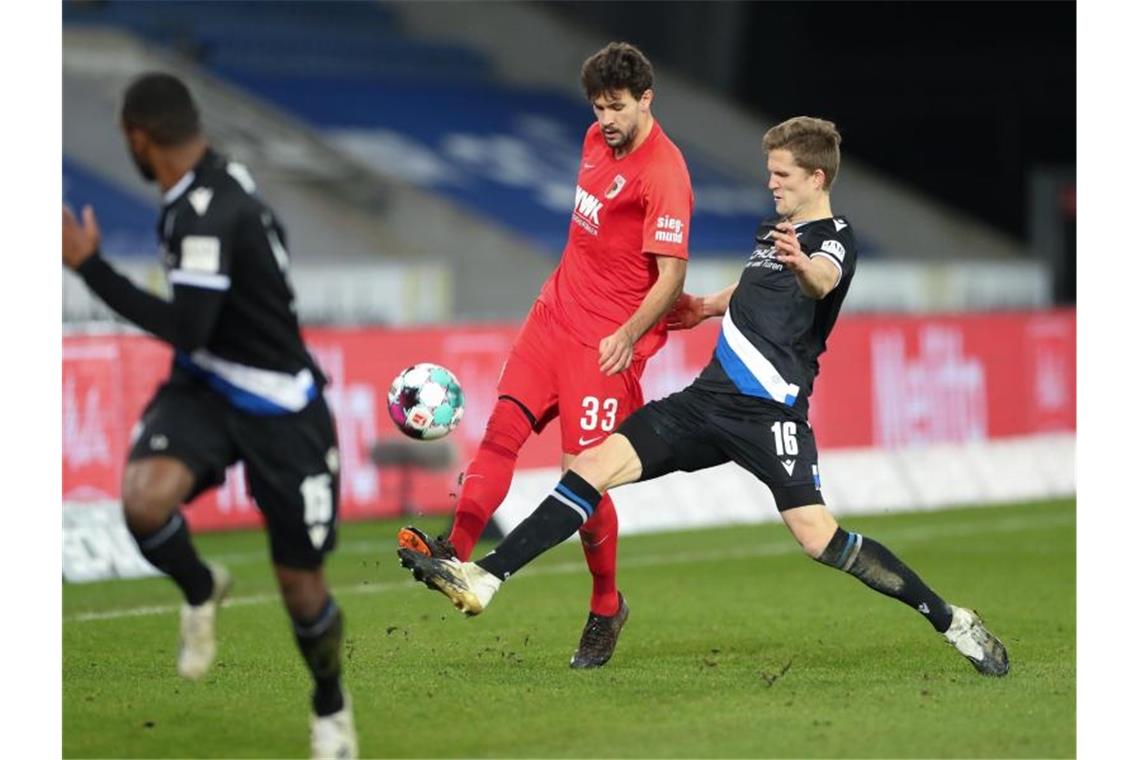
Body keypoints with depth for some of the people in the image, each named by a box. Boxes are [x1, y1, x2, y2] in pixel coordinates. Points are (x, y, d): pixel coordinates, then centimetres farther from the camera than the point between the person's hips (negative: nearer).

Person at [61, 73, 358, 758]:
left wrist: (89, 265, -27)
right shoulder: (222, 177, -1)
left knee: (301, 585, 5)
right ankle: (201, 591, 8)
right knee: (145, 501, -23)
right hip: (205, 388, 7)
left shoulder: (207, 217, -27)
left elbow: (186, 330, -29)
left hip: (276, 409, -7)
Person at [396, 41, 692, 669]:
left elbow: (672, 273, -21)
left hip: (610, 341, -8)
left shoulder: (663, 174, -17)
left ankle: (606, 607, 12)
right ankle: (457, 551, -16)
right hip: (555, 312, 8)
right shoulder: (597, 141, 8)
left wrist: (629, 335, -33)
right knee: (502, 427, -8)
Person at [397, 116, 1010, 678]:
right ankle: (484, 580, -9)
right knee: (597, 464, -5)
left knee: (818, 538, -19)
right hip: (710, 398, 8)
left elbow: (823, 281, -33)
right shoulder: (774, 230, 17)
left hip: (770, 412, -8)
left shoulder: (834, 237, -8)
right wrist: (706, 307, 44)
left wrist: (802, 265, -54)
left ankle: (950, 621, -4)